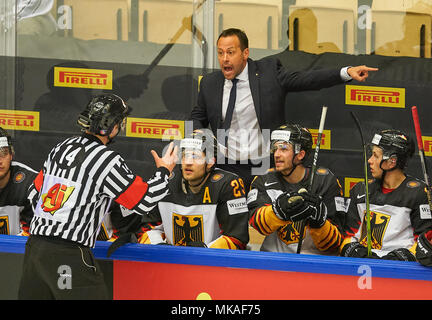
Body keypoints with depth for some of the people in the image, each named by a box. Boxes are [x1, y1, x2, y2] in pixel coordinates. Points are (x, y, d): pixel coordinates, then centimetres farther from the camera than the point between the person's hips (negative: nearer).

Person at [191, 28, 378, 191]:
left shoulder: (268, 71, 0)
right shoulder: (209, 83, 8)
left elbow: (306, 79, -6)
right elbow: (198, 117, 20)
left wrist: (347, 72, -18)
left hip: (268, 168, -2)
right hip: (229, 170, 2)